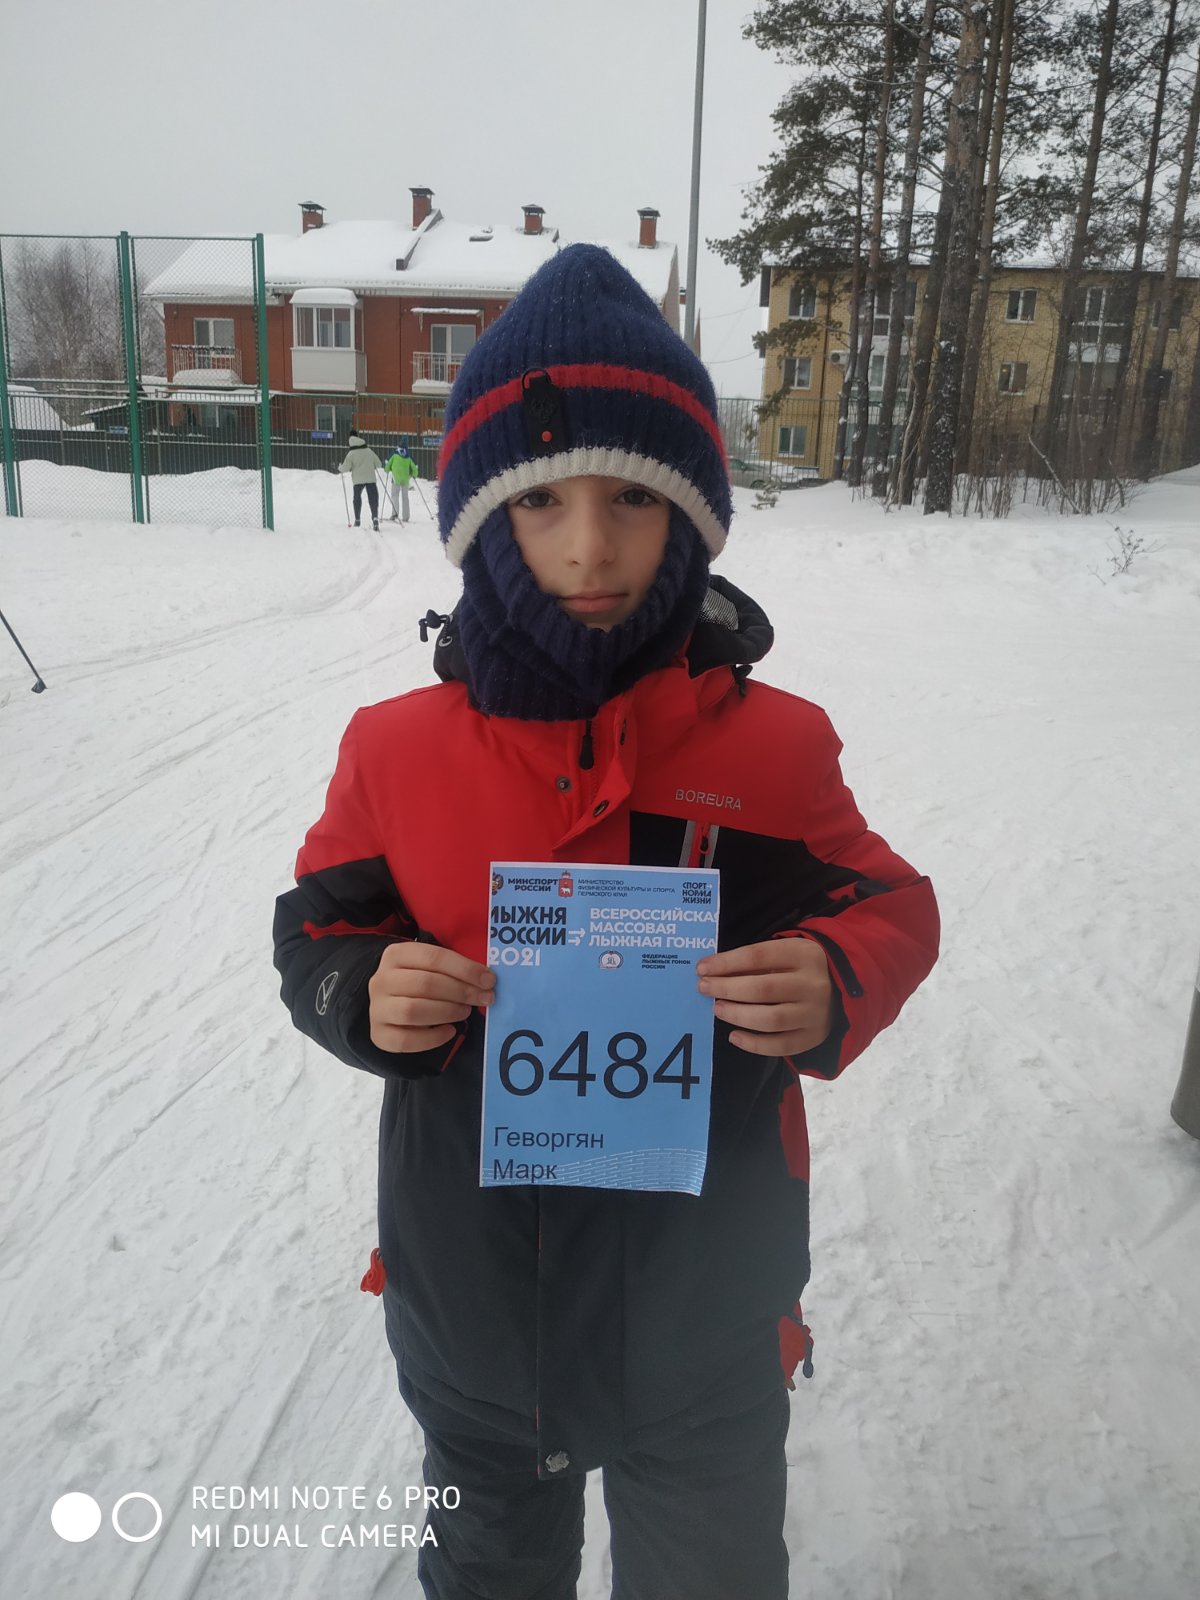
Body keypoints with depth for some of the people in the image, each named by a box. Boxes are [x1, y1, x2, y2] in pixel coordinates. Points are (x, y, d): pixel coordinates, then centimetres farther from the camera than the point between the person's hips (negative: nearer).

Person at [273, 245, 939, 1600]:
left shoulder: (773, 747, -16)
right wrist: (366, 999, -23)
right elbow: (316, 930, -1)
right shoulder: (396, 751, -13)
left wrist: (835, 988, -25)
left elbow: (888, 905, -4)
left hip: (701, 1314, -1)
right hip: (470, 1305, 2)